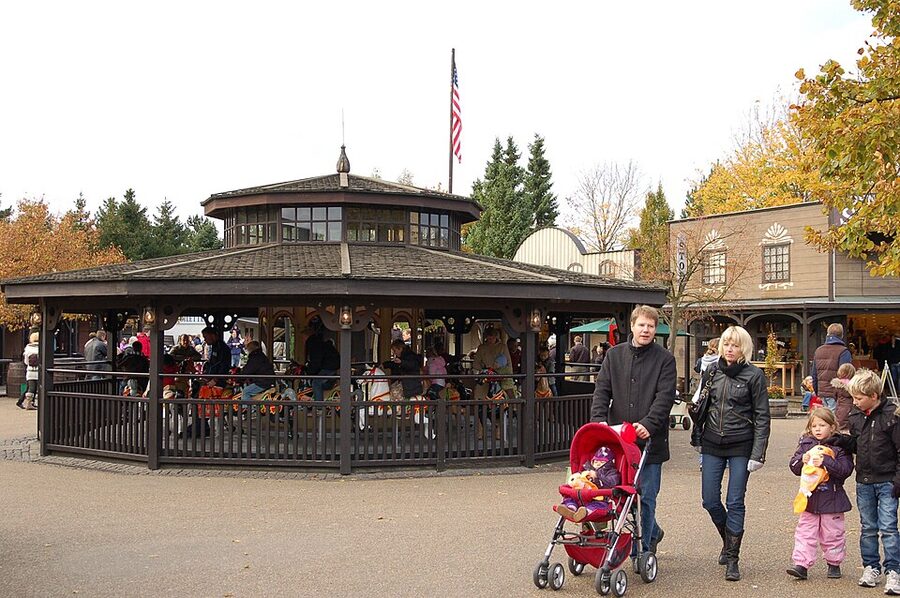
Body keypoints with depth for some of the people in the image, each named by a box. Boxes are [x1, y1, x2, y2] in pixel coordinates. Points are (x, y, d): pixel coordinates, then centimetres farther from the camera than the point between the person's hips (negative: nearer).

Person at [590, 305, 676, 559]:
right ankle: (653, 533, 35)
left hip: (650, 439, -3)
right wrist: (599, 420, -11)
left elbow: (665, 396, -9)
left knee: (646, 497, 1)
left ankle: (642, 551, 13)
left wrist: (649, 423, -23)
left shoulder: (665, 359, 0)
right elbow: (602, 390, 5)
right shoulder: (614, 355, 9)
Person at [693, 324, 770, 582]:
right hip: (712, 445, 4)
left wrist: (758, 454, -11)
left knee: (735, 503, -1)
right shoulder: (711, 372, 6)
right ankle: (728, 539, 33)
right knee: (710, 501, 5)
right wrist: (696, 437, 14)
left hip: (741, 447, -4)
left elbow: (762, 416, -6)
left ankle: (732, 559, 9)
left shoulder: (754, 375, -5)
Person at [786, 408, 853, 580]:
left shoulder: (839, 446, -5)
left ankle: (834, 564, 26)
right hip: (810, 498, 3)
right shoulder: (805, 444, 5)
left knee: (832, 534, 10)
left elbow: (846, 469, -16)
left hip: (831, 499, -3)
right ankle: (801, 564, 2)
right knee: (805, 533, 1)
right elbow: (794, 467, 2)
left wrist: (825, 462, -24)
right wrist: (802, 460, -18)